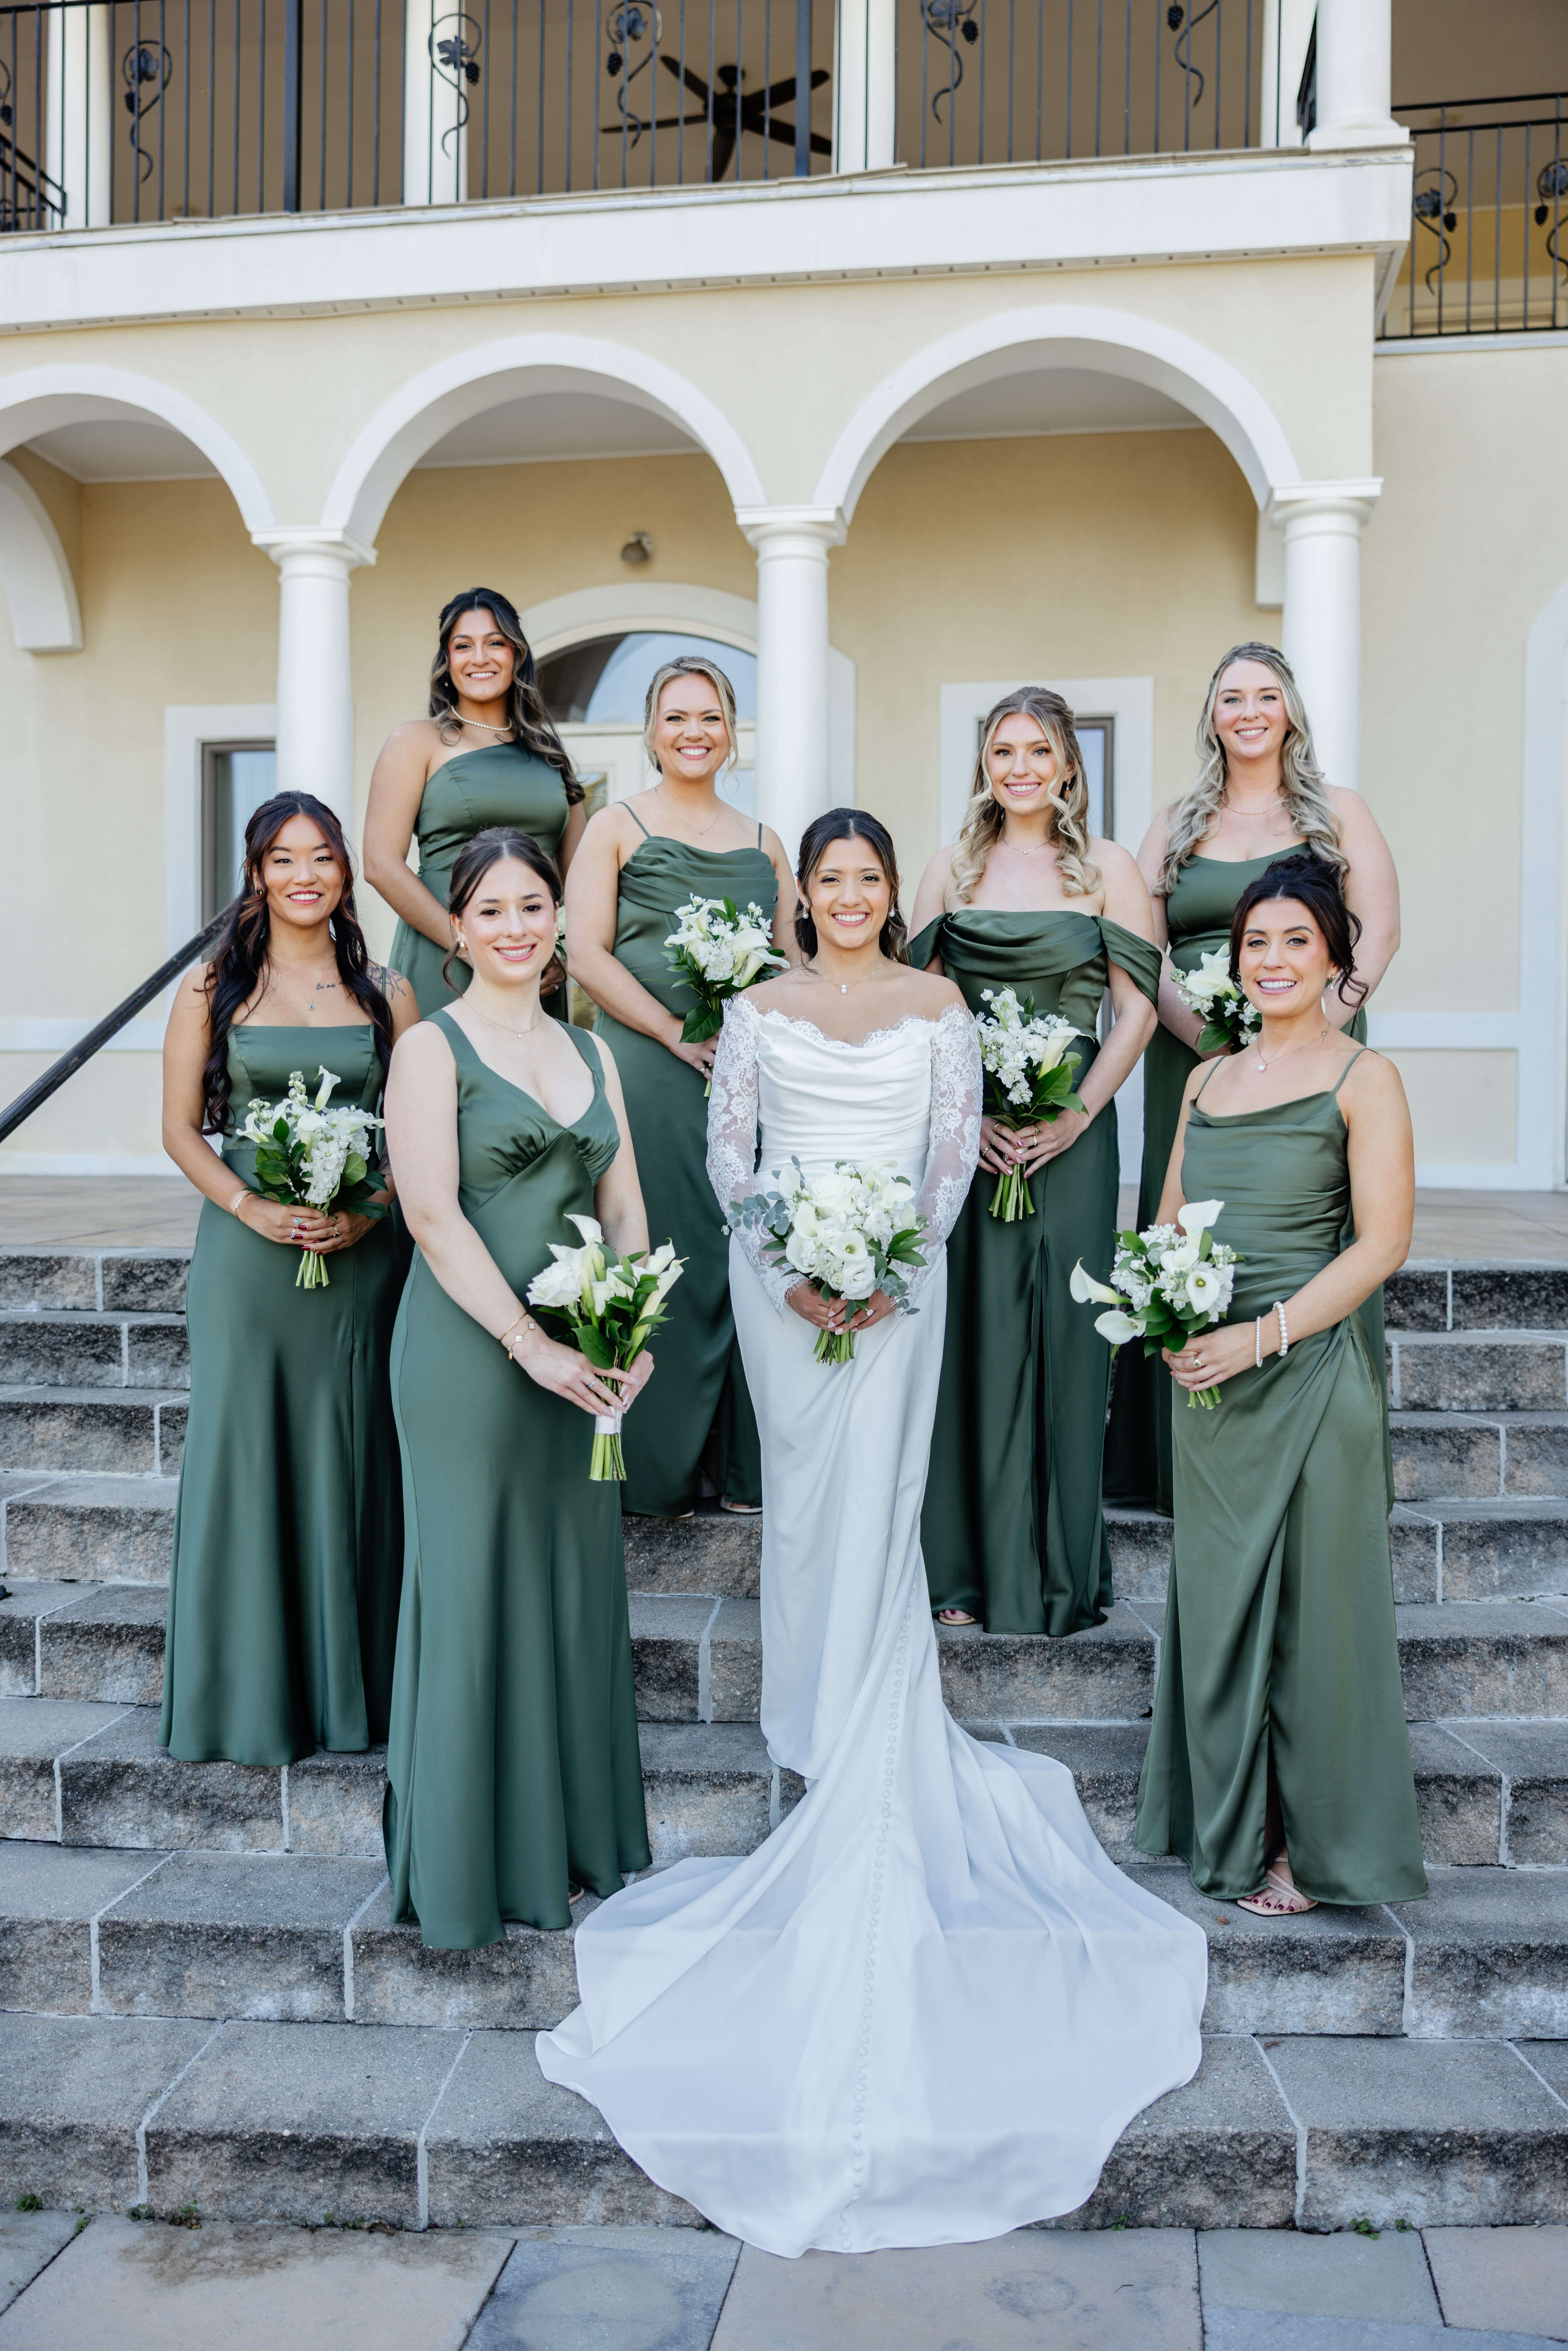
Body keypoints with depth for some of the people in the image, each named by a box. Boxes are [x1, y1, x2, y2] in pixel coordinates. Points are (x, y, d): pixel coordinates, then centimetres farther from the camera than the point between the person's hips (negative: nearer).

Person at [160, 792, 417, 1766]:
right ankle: (251, 1695, 18)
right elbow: (182, 1129, 2)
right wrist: (253, 1208, -13)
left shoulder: (387, 993, 6)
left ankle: (354, 1687, 21)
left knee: (352, 1458, 6)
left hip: (364, 1253, 1)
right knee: (245, 1454, 4)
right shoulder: (214, 987, 4)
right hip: (248, 1250, -1)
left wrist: (370, 1209, -11)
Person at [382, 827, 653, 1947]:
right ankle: (471, 1865, 19)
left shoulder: (592, 1052, 14)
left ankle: (576, 1842, 28)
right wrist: (529, 1343, -18)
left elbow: (625, 1209, 11)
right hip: (470, 1352, -5)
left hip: (581, 1359, 6)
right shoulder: (433, 1049, -3)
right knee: (476, 1589, 3)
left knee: (579, 1585, 12)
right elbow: (434, 1215, -13)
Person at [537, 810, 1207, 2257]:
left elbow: (959, 1149, 2)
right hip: (782, 1271, 1)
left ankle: (860, 1735, 8)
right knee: (801, 1484, 4)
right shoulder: (761, 1007, 6)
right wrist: (792, 1271, -9)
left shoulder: (938, 1004, 5)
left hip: (899, 1274, -1)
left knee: (875, 1490, -2)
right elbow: (727, 1150, 3)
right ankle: (812, 1711, 15)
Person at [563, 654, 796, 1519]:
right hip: (648, 1067, -3)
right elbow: (587, 954, -4)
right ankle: (659, 1470, 11)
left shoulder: (763, 844, 17)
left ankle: (741, 1465, 16)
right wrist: (678, 1035, -13)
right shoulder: (617, 827, 5)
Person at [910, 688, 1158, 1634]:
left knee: (1064, 1329, 1)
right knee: (973, 1328, 2)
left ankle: (1062, 1570, 13)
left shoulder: (1108, 868, 5)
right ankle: (969, 1564, 13)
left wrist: (1076, 1115, -11)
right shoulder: (951, 871, 10)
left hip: (1071, 1128, -1)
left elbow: (1138, 1007, 0)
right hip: (965, 1125, 2)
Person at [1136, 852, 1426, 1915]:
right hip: (1207, 1376, 6)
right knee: (1215, 1595, 12)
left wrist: (1263, 1336, -18)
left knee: (1311, 1603, 3)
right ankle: (1232, 1827, 29)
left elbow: (1383, 1242, -11)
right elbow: (1169, 1221, 17)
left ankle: (1316, 1844, 20)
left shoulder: (1363, 1078, -4)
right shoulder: (1209, 1078, 13)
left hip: (1309, 1375, -5)